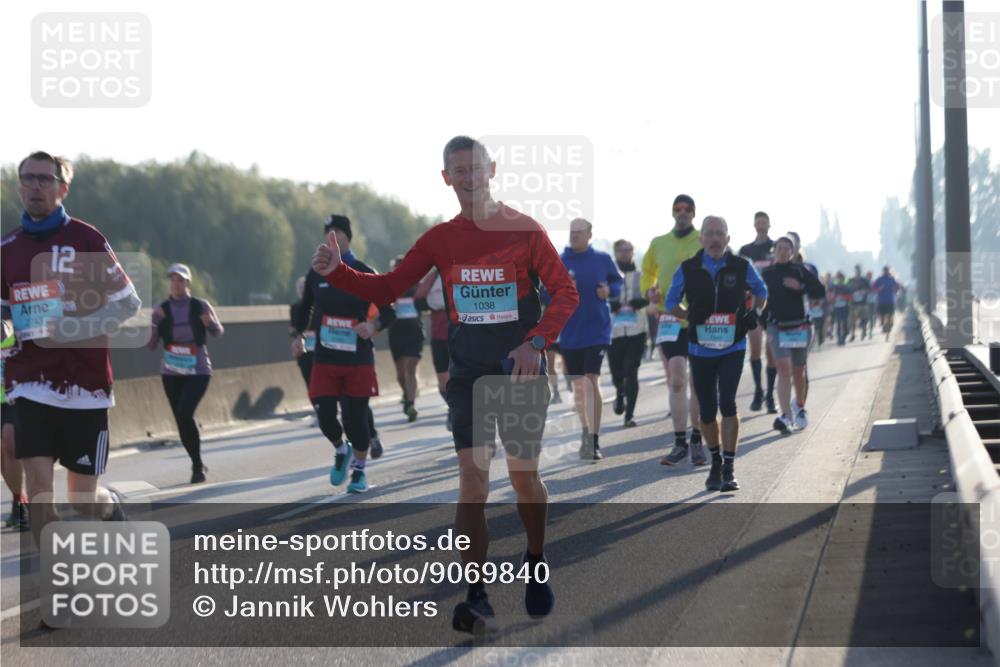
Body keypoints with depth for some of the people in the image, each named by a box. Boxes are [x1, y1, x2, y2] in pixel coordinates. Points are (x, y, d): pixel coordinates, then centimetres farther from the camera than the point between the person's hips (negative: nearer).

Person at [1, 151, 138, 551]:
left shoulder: (86, 240, -5)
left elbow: (128, 304, -4)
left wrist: (66, 329, -15)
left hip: (85, 384, -2)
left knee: (84, 499, 5)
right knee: (38, 489, -12)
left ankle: (113, 505, 41)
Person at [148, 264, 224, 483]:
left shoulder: (201, 306, -3)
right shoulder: (161, 310, 0)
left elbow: (218, 332, 9)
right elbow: (151, 345, -3)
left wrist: (211, 322, -13)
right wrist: (153, 323, -20)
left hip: (198, 371, -3)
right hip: (171, 373, 3)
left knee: (185, 414, -20)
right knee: (181, 421, 5)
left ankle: (198, 466, -6)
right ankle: (197, 465, 24)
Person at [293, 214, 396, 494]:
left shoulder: (364, 274, -2)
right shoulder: (316, 273, 7)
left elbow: (388, 312, -2)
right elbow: (305, 308, 21)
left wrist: (373, 325, -22)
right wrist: (299, 334, 7)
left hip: (358, 358, -2)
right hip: (325, 358, 2)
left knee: (356, 417, -1)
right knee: (325, 416, -7)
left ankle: (359, 471, 20)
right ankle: (341, 451, 25)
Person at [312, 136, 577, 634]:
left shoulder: (524, 230, -4)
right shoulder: (440, 239, 5)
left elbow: (565, 292, -5)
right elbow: (387, 289, 5)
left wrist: (536, 343, -19)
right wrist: (335, 272, -12)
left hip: (520, 369, -2)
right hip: (468, 372, 2)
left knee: (524, 477, 2)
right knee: (472, 479, -9)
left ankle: (536, 568, 30)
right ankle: (477, 600, -12)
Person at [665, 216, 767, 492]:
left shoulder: (742, 267, -2)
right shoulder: (687, 269, -2)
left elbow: (760, 291, 16)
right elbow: (671, 303, 9)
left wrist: (755, 312, 4)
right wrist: (690, 315, -3)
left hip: (733, 347, -2)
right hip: (701, 349, 2)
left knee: (728, 404, -16)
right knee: (707, 411, 7)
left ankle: (729, 469, -12)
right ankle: (715, 463, 29)